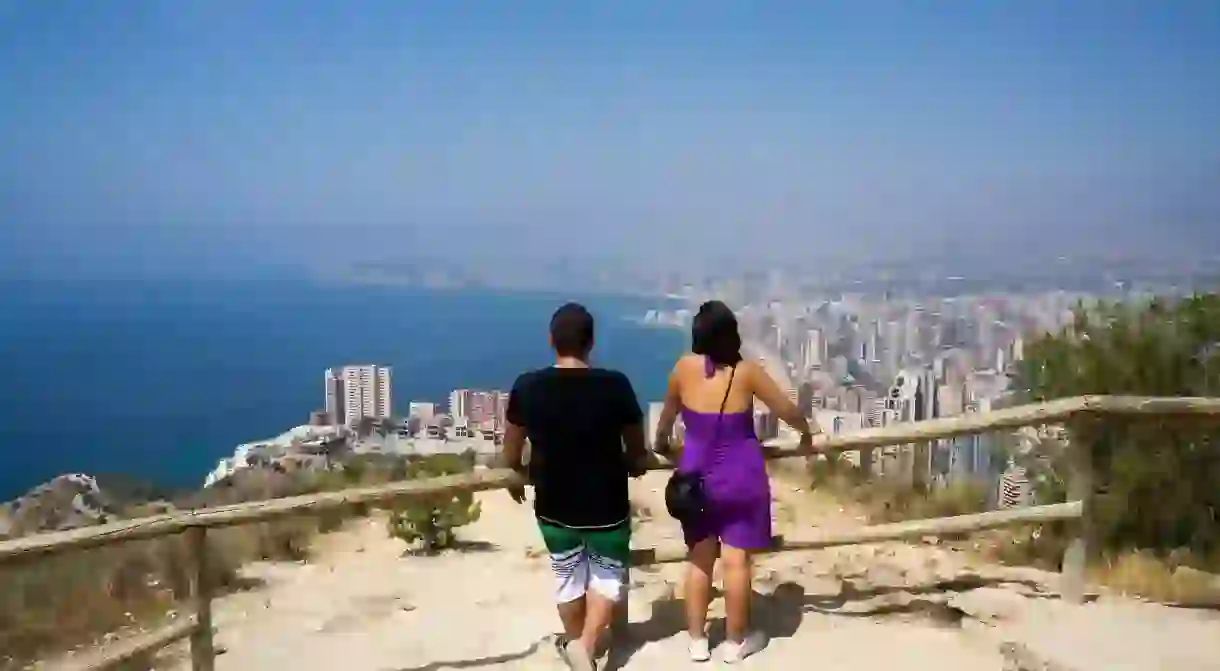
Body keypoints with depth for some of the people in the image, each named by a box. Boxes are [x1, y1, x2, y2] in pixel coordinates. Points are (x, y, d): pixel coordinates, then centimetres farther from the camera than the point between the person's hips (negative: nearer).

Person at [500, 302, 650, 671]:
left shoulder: (527, 386, -10)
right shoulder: (615, 385, -16)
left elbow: (512, 453, 2)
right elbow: (638, 454, -6)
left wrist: (515, 480, 22)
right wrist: (634, 466, 17)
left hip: (553, 505, 2)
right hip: (606, 506, -2)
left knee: (568, 576, 23)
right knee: (608, 575, 20)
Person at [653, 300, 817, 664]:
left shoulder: (684, 367, -8)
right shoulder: (747, 371, -14)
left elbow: (668, 413, 9)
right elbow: (786, 409, -3)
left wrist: (660, 443, 29)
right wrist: (806, 432, 19)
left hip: (697, 475, 2)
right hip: (740, 477, -2)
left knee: (699, 559, 13)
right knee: (736, 559, 7)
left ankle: (697, 640, 22)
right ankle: (736, 641, 20)